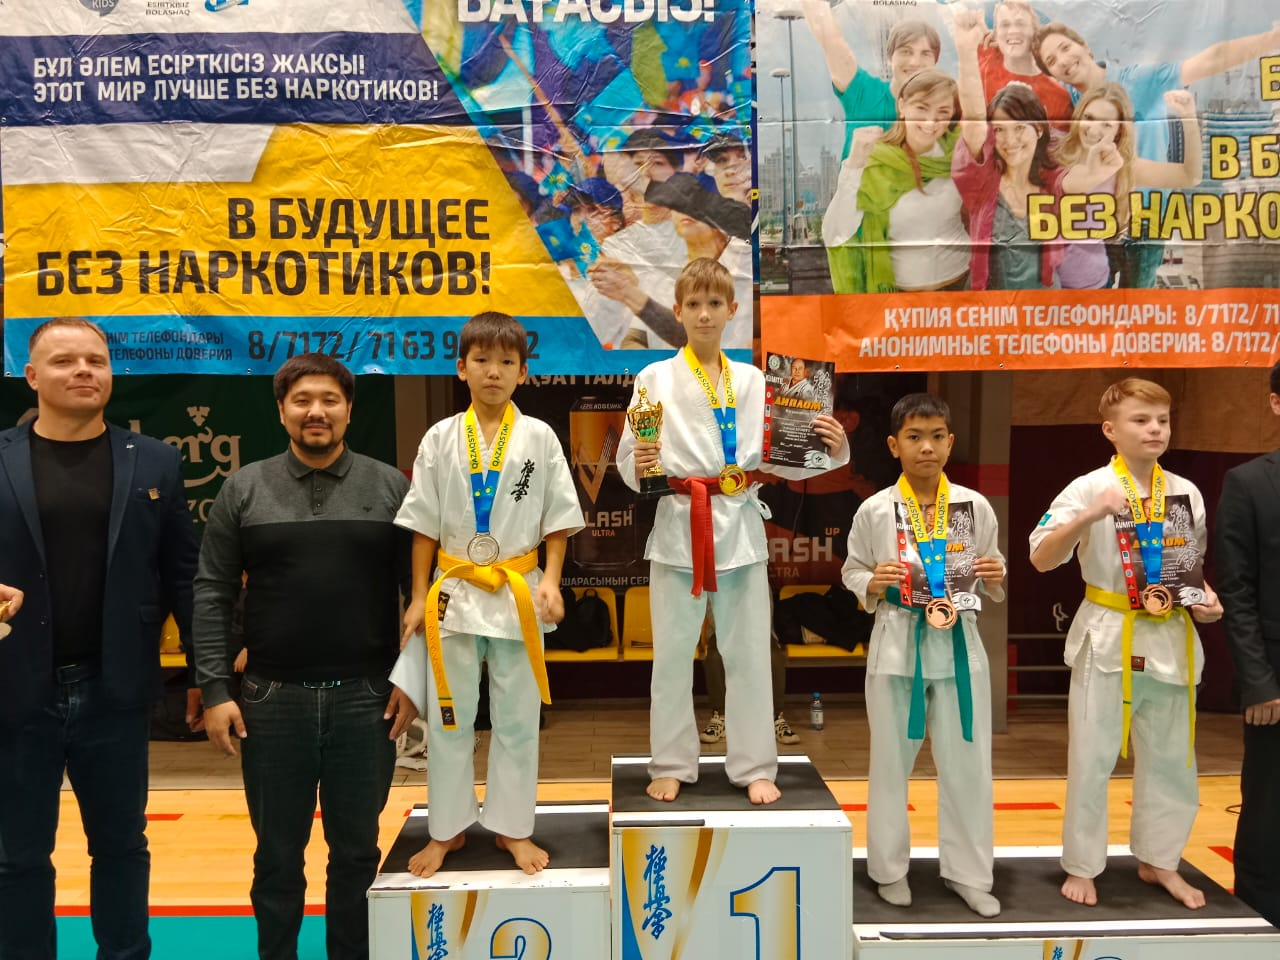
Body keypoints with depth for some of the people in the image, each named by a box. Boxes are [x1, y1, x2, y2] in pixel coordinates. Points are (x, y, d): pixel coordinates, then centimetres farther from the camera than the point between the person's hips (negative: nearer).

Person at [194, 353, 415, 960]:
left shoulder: (390, 487, 0)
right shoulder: (244, 489, 1)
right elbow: (212, 594, 1)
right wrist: (214, 690, -4)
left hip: (366, 699, 0)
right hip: (273, 700, 1)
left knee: (357, 852, 13)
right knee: (277, 855, 14)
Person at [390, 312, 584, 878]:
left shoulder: (539, 437, -3)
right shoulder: (440, 439, -1)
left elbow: (558, 518, 1)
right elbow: (424, 524, 2)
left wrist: (550, 580, -10)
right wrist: (419, 597, -1)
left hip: (518, 593, 0)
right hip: (454, 591, 1)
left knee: (517, 719, 9)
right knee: (448, 718, 10)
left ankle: (512, 827, 25)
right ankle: (447, 829, 26)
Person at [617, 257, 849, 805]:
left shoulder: (752, 382, 8)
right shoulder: (655, 379, 1)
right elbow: (628, 458, 0)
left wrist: (830, 448, -9)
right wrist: (638, 466, -22)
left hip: (740, 525, 2)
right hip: (678, 524, -2)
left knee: (747, 652, 7)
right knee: (673, 653, 6)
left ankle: (754, 766, 21)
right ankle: (671, 765, 22)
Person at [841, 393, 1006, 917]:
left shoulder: (975, 506, -2)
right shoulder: (875, 510, -7)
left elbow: (991, 580, 8)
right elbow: (852, 573, 2)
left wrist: (995, 577, -14)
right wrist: (874, 584, -18)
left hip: (959, 642, 2)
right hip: (897, 643, -1)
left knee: (967, 763, 10)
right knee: (891, 762, 10)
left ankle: (968, 872, 28)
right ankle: (889, 867, 29)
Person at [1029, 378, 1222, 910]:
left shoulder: (1186, 493, 3)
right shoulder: (1089, 488, -11)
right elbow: (1041, 558, -19)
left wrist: (1205, 599, -4)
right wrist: (1089, 515, -31)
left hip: (1171, 640, 4)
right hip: (1107, 639, -4)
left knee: (1171, 758, 14)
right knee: (1091, 758, 4)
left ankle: (1157, 860, 34)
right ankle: (1082, 865, 22)